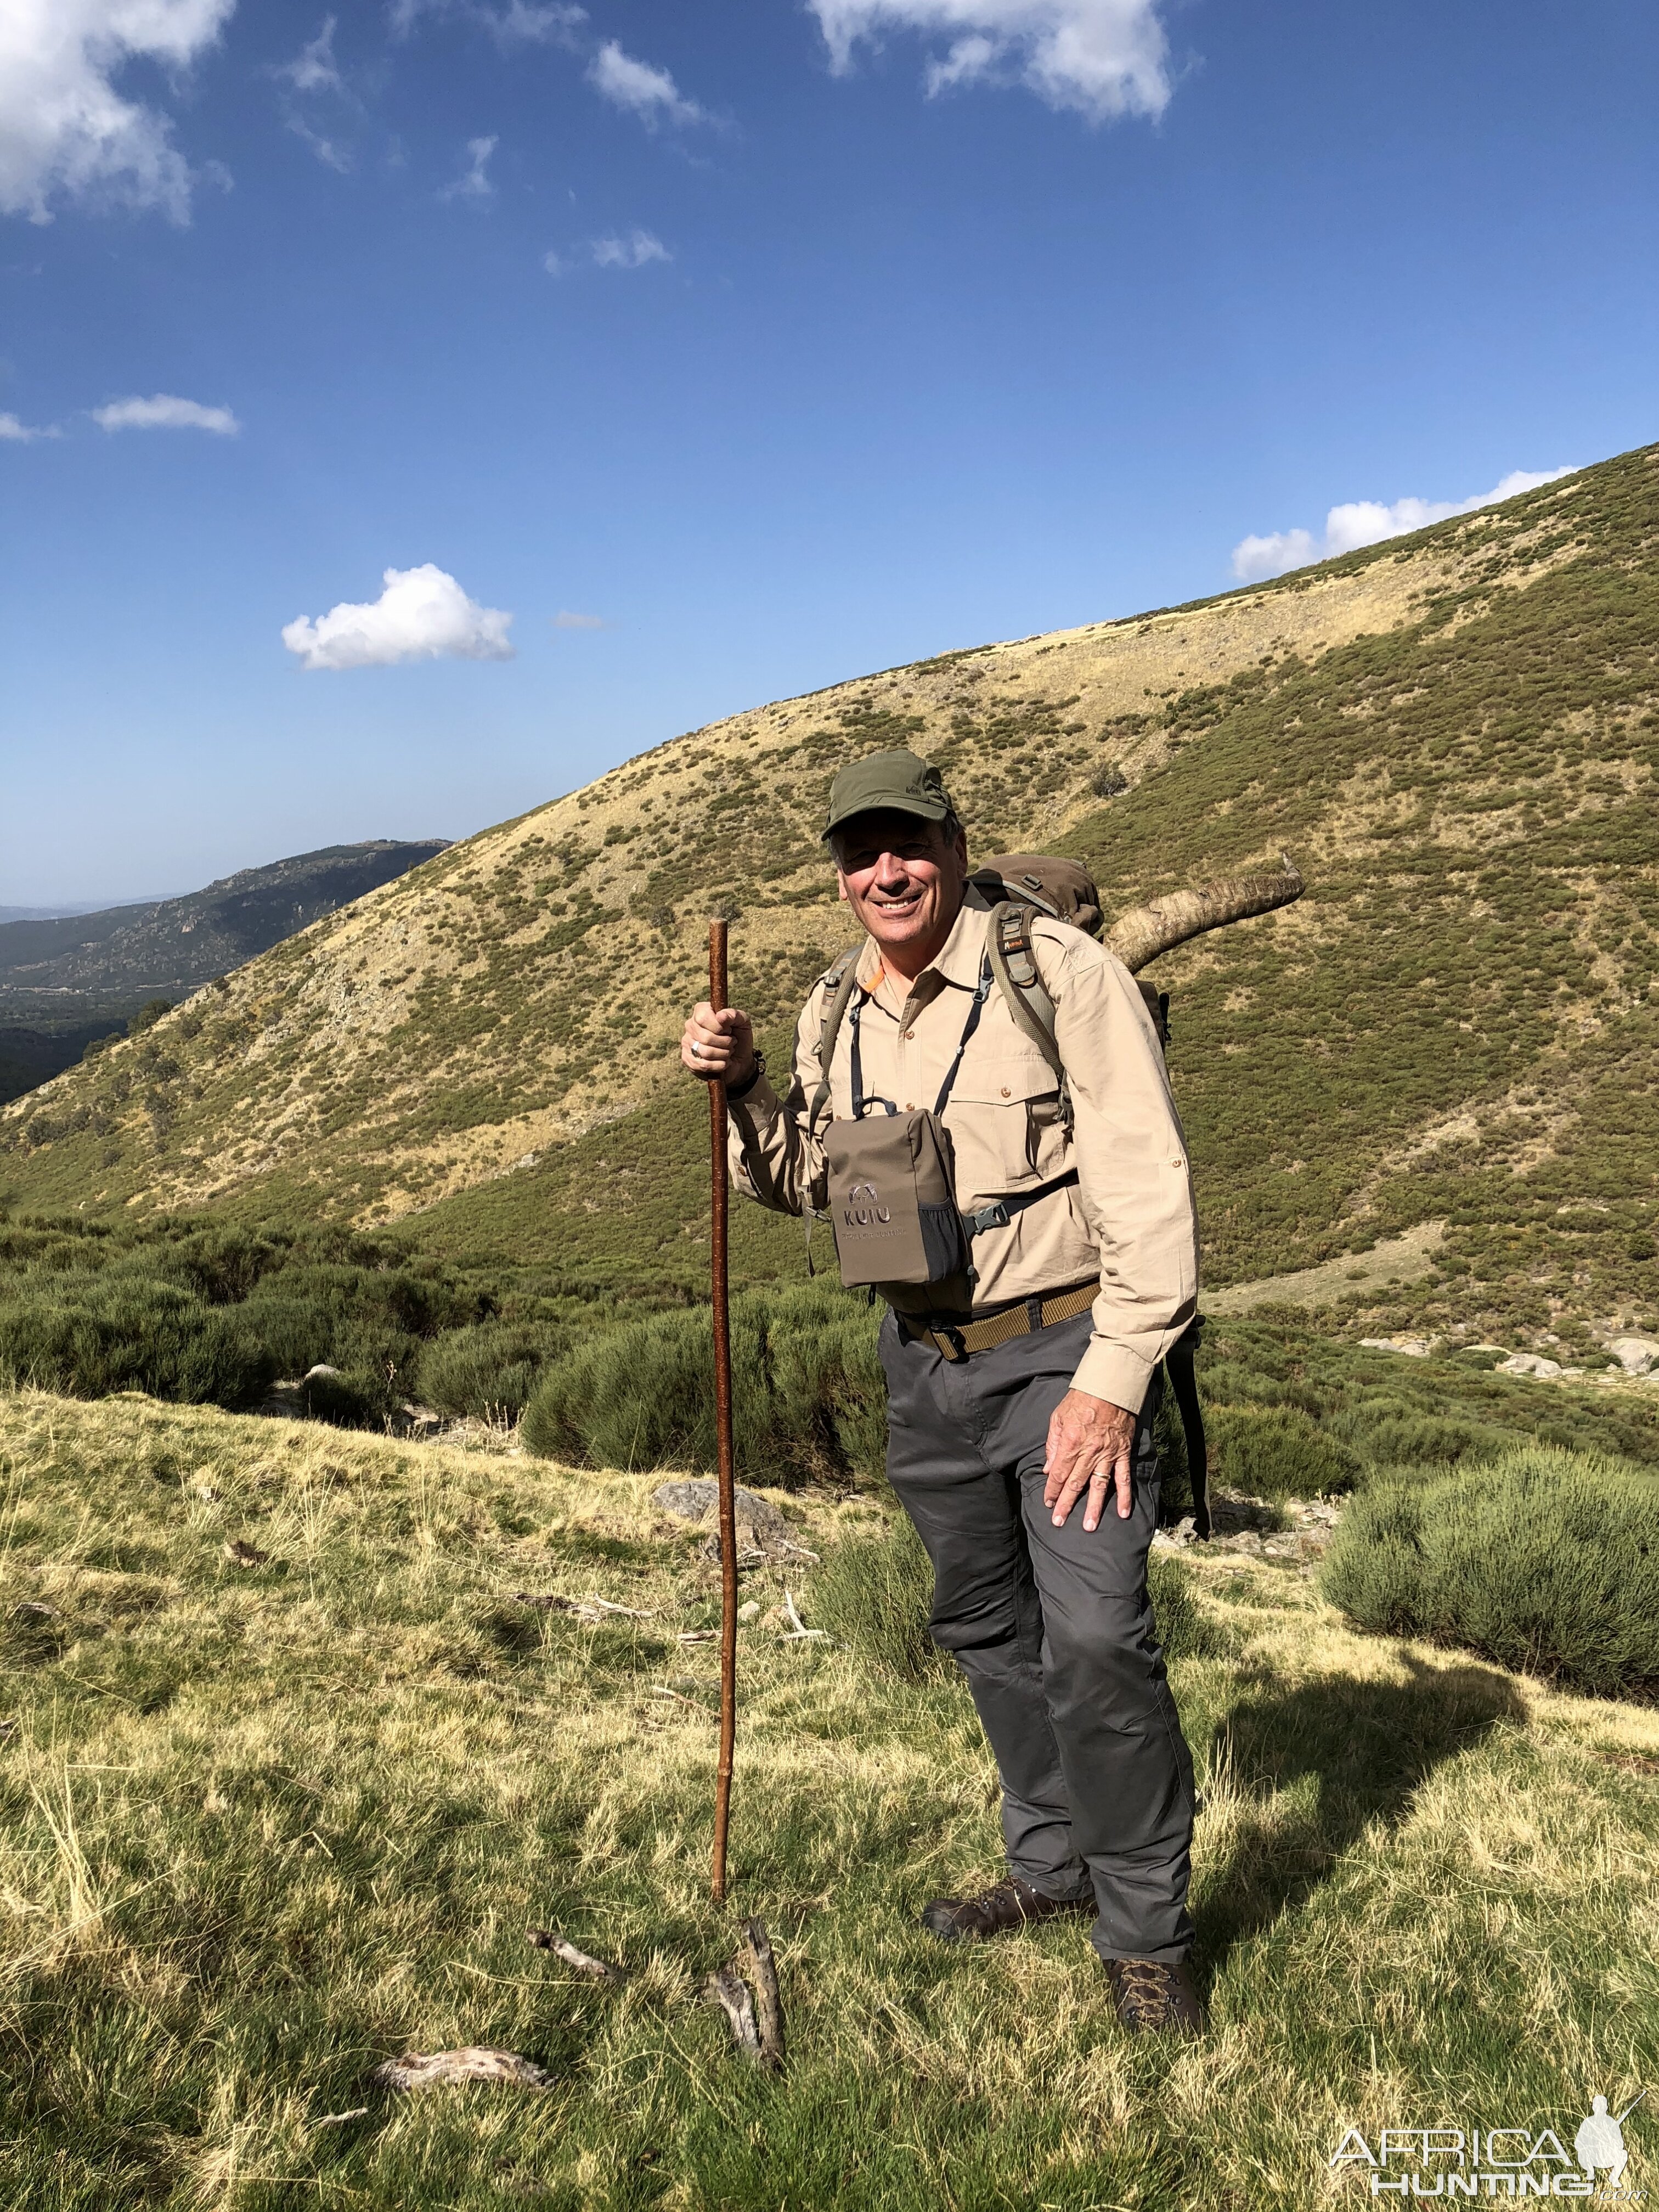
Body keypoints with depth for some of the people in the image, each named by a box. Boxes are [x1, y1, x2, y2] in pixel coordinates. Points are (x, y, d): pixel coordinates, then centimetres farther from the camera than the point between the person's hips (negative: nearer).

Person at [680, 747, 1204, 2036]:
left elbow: (1147, 1185, -17)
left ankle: (1146, 1932, 8)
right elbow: (803, 1183, 15)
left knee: (1095, 1640, -13)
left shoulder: (1061, 974, -15)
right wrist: (742, 1087, -4)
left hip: (1067, 1350, -6)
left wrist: (1113, 1379, -22)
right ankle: (1054, 1864, 37)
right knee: (985, 1629, 17)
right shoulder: (835, 1013, 6)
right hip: (925, 1362, 7)